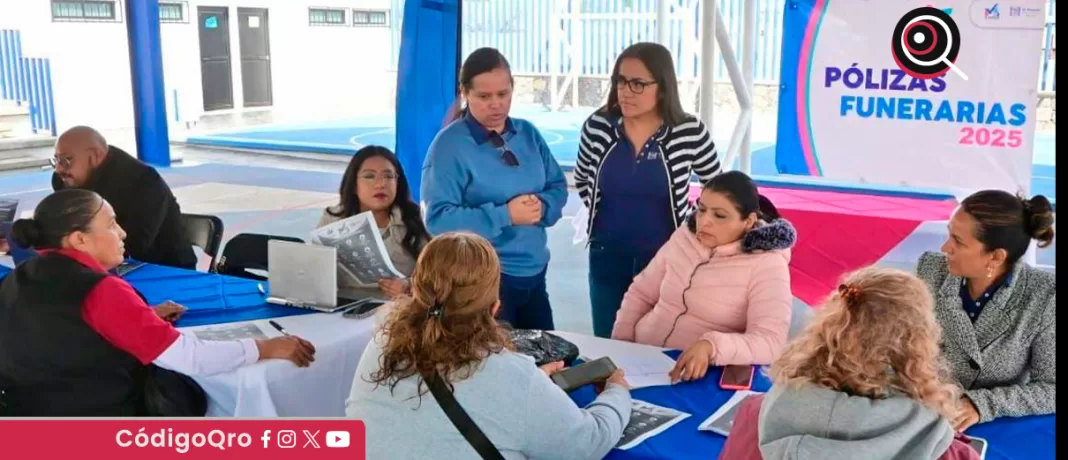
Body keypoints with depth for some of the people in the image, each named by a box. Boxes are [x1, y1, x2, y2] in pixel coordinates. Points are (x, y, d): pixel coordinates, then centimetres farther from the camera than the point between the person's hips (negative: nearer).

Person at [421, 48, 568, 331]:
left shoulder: (528, 133, 6)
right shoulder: (450, 145, -14)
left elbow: (558, 187, 11)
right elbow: (438, 219, -21)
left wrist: (542, 206, -12)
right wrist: (505, 215, -24)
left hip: (534, 273, 7)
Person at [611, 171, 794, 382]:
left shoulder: (767, 264, -10)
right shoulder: (683, 237, 6)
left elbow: (770, 343, -21)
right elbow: (640, 294, 15)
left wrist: (712, 346, -38)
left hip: (701, 377, -5)